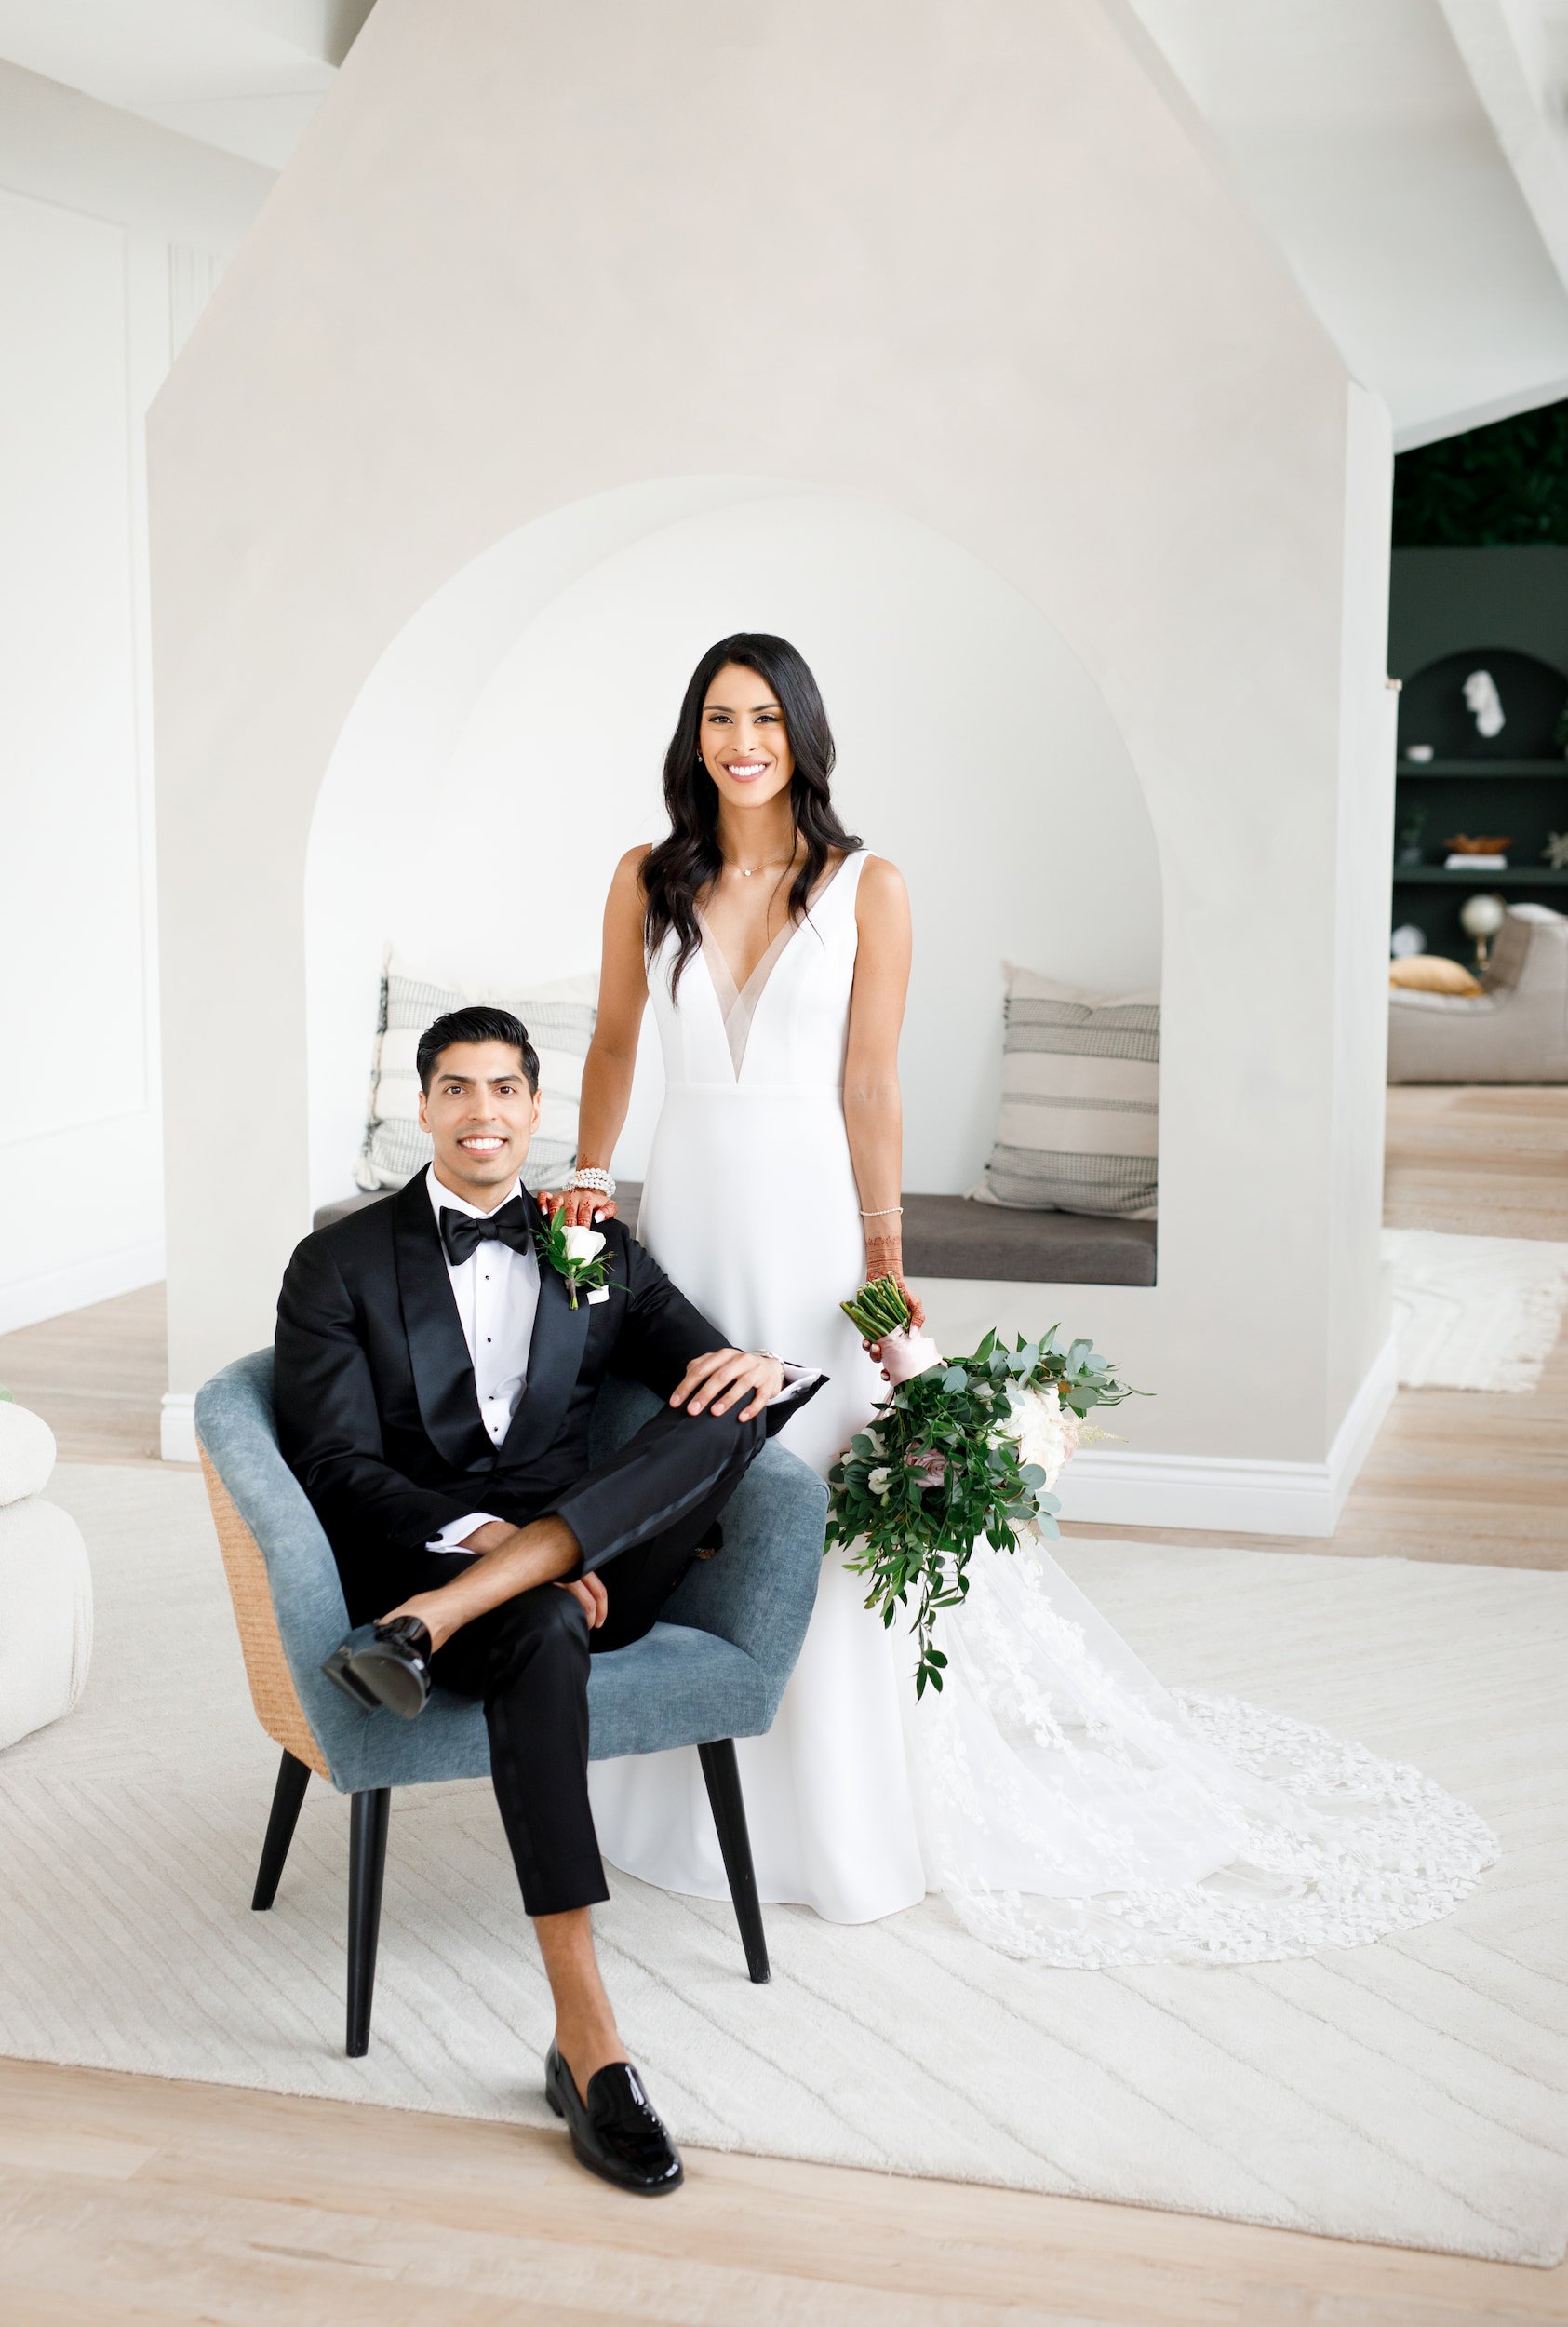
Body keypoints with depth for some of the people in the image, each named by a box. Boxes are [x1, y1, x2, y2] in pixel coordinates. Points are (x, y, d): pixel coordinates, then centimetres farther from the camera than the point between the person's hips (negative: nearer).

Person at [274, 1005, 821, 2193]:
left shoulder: (602, 1254, 19)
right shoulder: (340, 1265, 7)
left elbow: (710, 1371, 12)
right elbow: (338, 1468, -4)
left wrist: (760, 1365, -15)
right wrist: (485, 1535, -21)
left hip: (588, 1561, 4)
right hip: (418, 1553, -3)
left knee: (737, 1404, -24)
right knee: (545, 1633, -39)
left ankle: (434, 1624, -37)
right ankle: (586, 2040, -40)